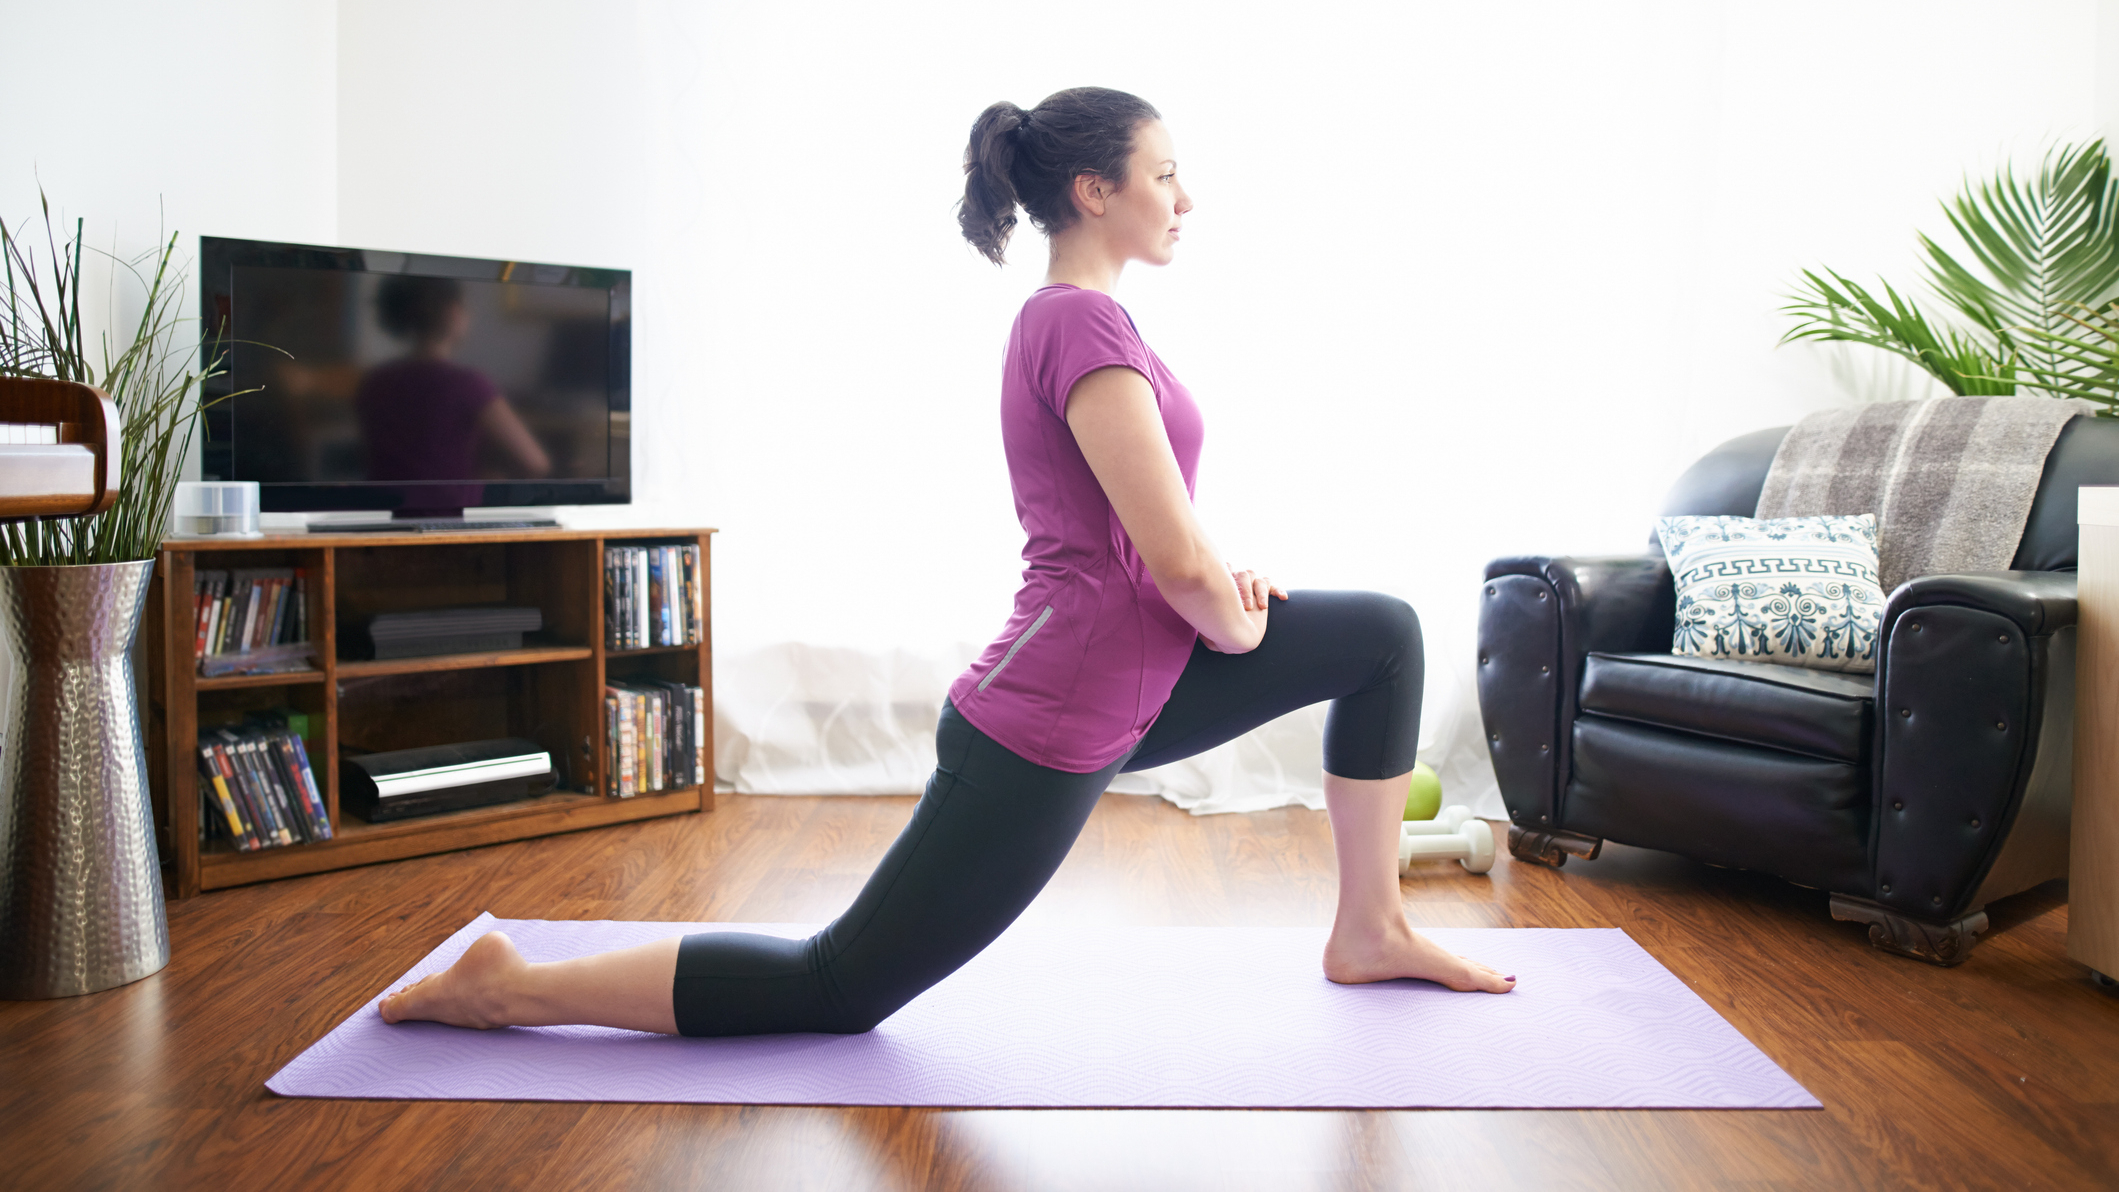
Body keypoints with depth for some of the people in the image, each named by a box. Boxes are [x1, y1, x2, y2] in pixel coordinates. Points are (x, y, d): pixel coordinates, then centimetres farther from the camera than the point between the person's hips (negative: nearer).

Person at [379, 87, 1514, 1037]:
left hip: (1121, 683, 10)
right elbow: (1175, 563, -23)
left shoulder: (1071, 317, 11)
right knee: (840, 990, 0)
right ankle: (513, 987, 11)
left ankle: (1369, 931, 23)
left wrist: (1226, 581, 7)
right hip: (1047, 731, -10)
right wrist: (1242, 626, -2)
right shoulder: (1081, 322, -19)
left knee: (1381, 633, 13)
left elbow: (1154, 523, 23)